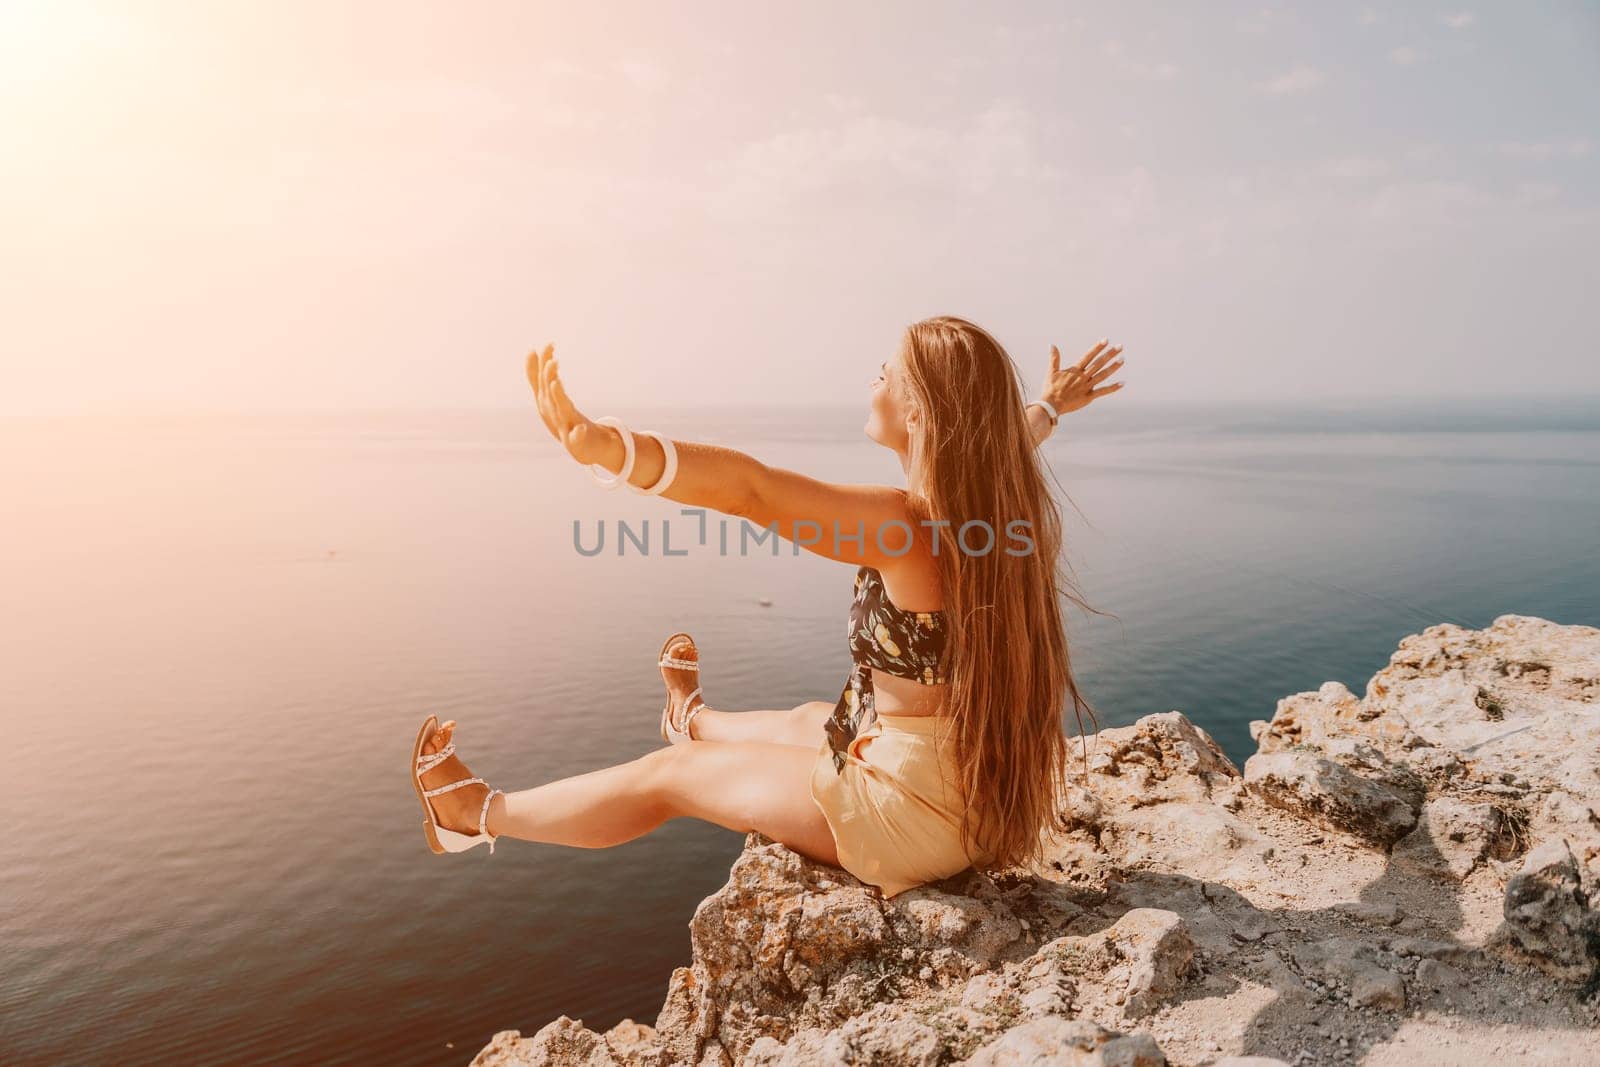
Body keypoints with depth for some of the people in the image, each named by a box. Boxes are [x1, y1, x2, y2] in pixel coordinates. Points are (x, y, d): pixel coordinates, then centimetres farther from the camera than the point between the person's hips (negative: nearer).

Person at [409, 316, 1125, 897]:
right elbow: (1003, 440, 23)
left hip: (914, 815, -8)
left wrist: (601, 446, -49)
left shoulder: (905, 529, -26)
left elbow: (749, 488, -40)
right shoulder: (1007, 502, -1)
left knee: (668, 775, 8)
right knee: (809, 721, 34)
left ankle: (478, 815, 30)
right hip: (983, 798, 8)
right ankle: (694, 720, 67)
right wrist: (1048, 408, 45)